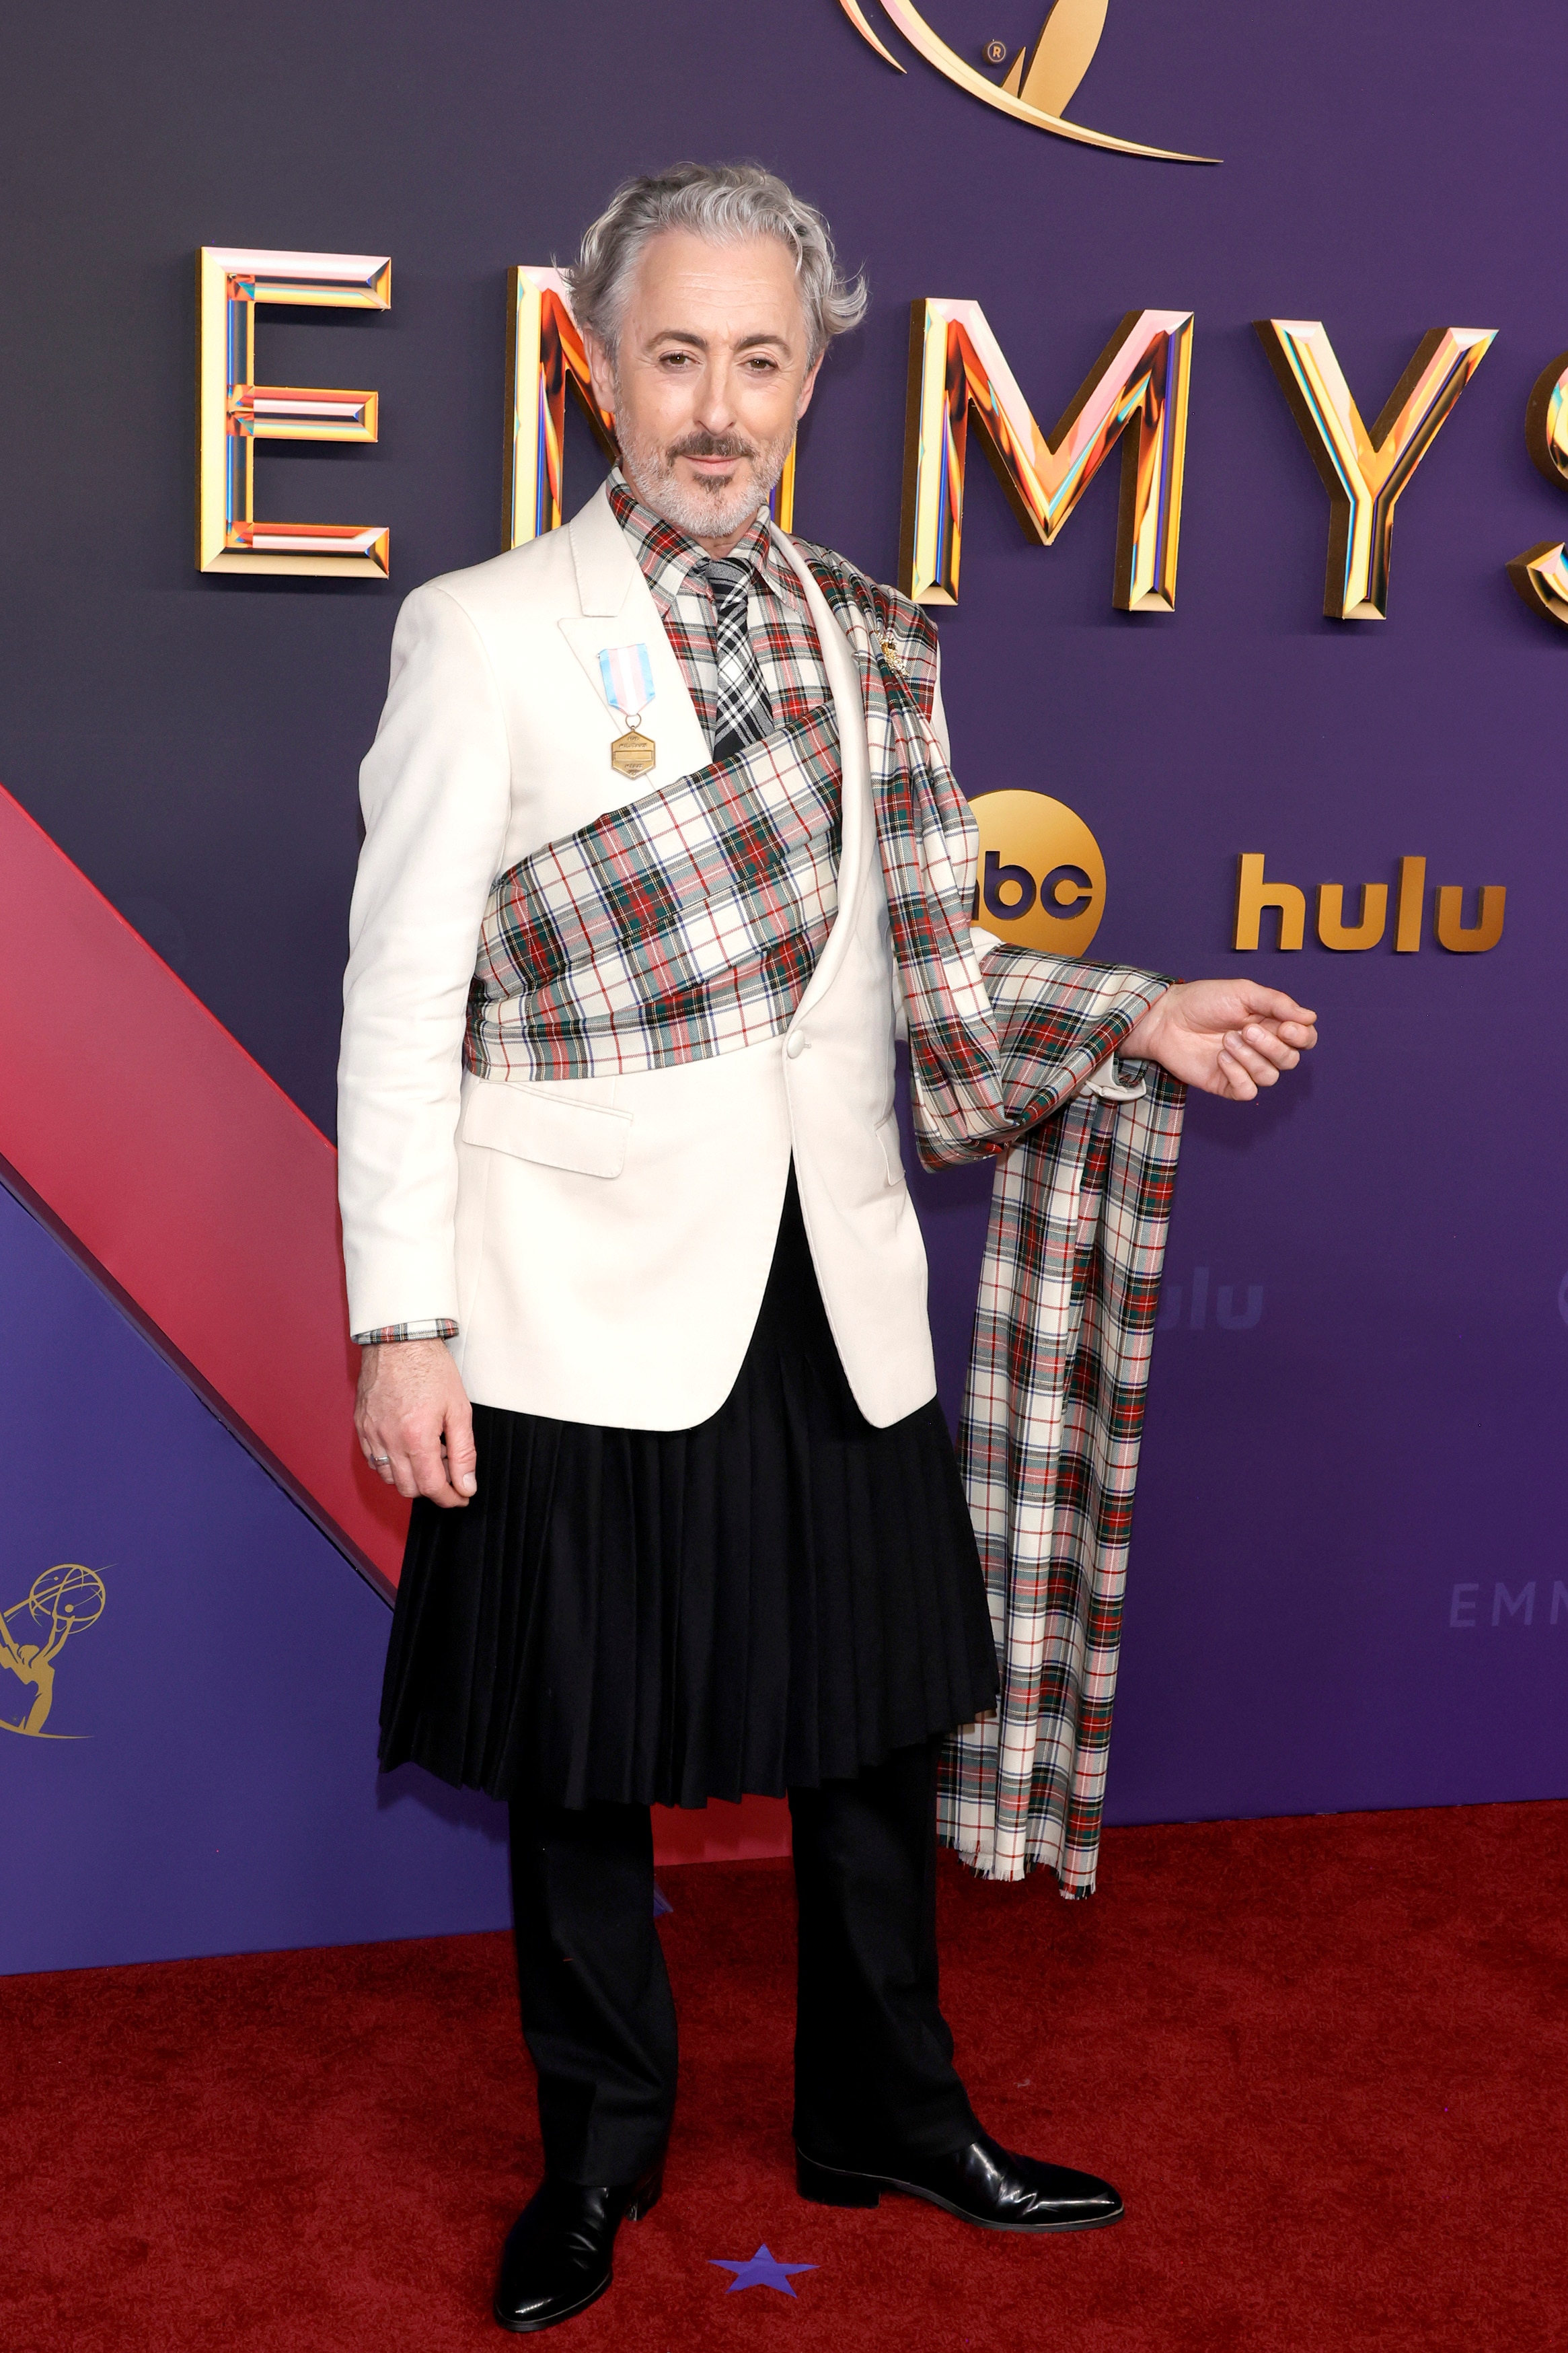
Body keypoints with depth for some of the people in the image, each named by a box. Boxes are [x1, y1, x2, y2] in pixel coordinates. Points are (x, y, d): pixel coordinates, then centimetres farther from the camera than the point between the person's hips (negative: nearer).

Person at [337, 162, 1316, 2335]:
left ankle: (891, 2118, 36)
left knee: (875, 1731, 15)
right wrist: (401, 1322, -10)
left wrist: (1132, 1018, 0)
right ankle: (599, 2155, 32)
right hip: (593, 1311, -4)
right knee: (585, 1755, 10)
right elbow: (401, 1004, -6)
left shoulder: (874, 642, 8)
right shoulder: (486, 634, -4)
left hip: (835, 1296, 4)